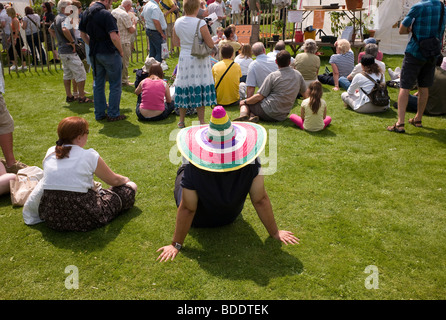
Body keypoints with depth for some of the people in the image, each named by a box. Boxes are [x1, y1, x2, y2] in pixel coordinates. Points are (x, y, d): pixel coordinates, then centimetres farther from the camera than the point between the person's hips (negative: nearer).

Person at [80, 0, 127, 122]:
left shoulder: (86, 13, 8)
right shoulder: (105, 14, -17)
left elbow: (83, 34, 15)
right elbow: (114, 37, -23)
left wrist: (92, 47, 18)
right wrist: (121, 51, -10)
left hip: (94, 54, 7)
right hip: (109, 53, -7)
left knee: (98, 84, 15)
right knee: (115, 85, 4)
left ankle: (99, 114, 21)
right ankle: (113, 114, 7)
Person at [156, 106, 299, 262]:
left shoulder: (193, 169, -37)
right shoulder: (250, 162, -33)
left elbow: (187, 209, -31)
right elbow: (261, 200, -27)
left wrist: (176, 245, -19)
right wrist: (275, 232, -14)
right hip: (230, 217, 2)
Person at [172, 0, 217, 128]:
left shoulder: (177, 22, 1)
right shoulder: (200, 24, -15)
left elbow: (176, 41, 15)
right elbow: (211, 45, -10)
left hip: (184, 59, 5)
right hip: (199, 60, -4)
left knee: (184, 89, 11)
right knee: (199, 90, 2)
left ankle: (181, 121, 21)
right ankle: (201, 122, 8)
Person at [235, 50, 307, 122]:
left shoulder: (273, 76, -9)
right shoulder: (298, 75, 5)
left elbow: (259, 97, -10)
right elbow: (305, 94, 17)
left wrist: (245, 101, 5)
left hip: (268, 112, -6)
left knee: (243, 103, 15)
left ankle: (243, 114, -19)